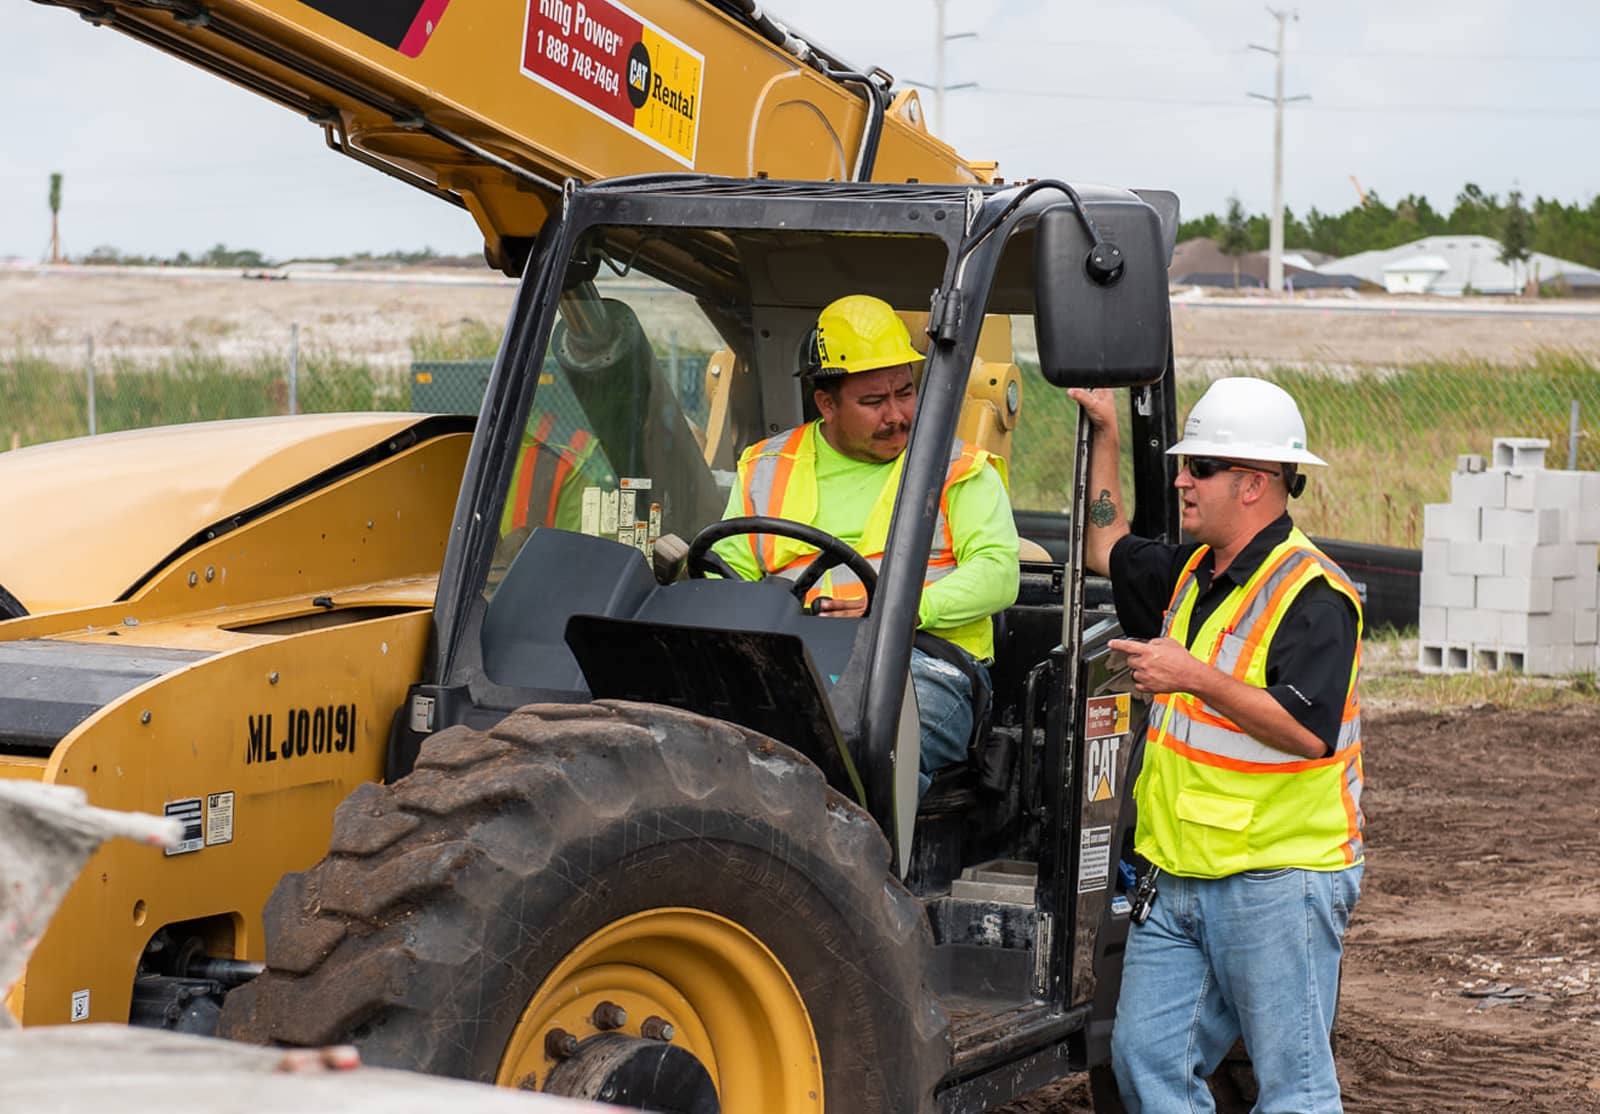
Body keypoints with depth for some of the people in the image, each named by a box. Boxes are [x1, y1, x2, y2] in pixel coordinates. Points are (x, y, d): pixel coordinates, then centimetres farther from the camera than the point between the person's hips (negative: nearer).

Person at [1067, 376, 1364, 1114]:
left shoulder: (1311, 595, -15)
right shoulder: (1192, 574, 14)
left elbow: (1310, 731, -25)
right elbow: (1105, 550, 32)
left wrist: (1198, 679, -26)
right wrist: (1104, 437, 27)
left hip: (1277, 883, -9)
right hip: (1176, 885, 9)